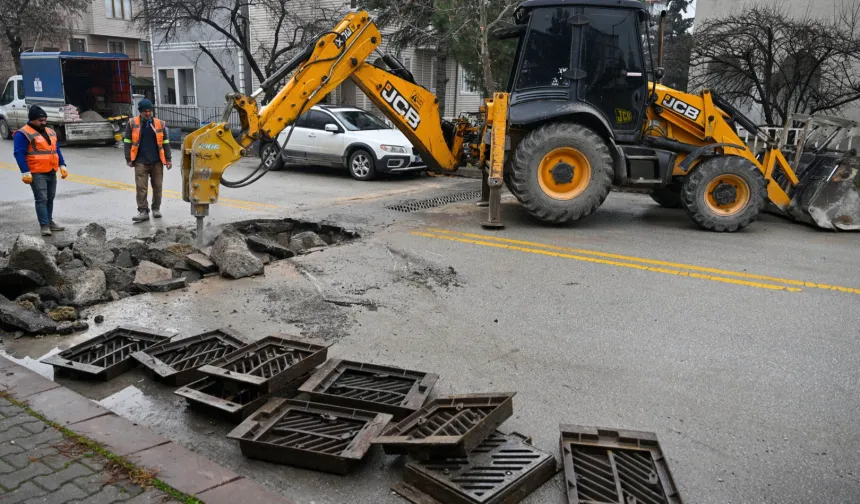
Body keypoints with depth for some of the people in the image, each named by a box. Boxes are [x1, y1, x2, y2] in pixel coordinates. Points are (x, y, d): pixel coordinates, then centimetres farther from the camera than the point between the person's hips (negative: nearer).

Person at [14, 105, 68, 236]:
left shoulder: (50, 132, 16)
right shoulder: (23, 134, -8)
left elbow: (57, 150, 22)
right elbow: (19, 154, -14)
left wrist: (62, 166, 13)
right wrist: (25, 172, -21)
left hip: (51, 172, 7)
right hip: (37, 174, -7)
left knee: (50, 198, 14)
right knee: (41, 199, -9)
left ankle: (50, 222, 24)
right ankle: (44, 226, -8)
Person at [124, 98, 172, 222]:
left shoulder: (160, 124, 5)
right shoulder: (132, 124, 2)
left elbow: (165, 143, 9)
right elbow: (127, 142, 5)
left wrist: (168, 159, 5)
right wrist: (129, 159, 0)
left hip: (157, 162, 1)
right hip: (140, 162, -1)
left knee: (157, 186, 9)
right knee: (141, 187, -2)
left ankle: (156, 208, 23)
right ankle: (143, 211, 2)